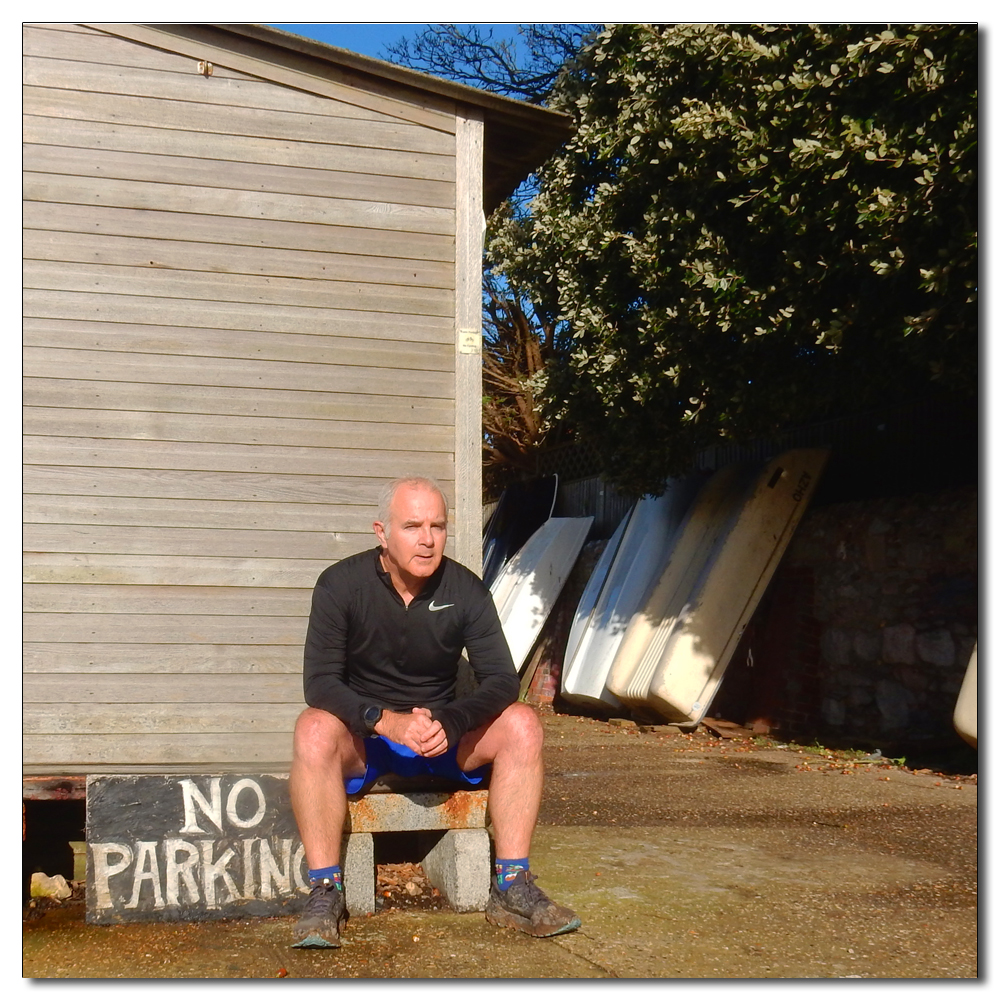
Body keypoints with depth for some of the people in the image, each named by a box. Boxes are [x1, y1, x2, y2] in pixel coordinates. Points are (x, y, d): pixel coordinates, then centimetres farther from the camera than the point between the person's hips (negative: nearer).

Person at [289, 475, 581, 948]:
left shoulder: (465, 589, -7)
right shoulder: (341, 585, -12)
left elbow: (501, 679, -11)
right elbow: (319, 683, -19)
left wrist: (449, 723, -31)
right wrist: (387, 722, -36)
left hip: (444, 733, 2)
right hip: (364, 738, -2)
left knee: (521, 724, -22)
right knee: (314, 730, -34)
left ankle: (511, 887, -20)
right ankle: (324, 892, -29)